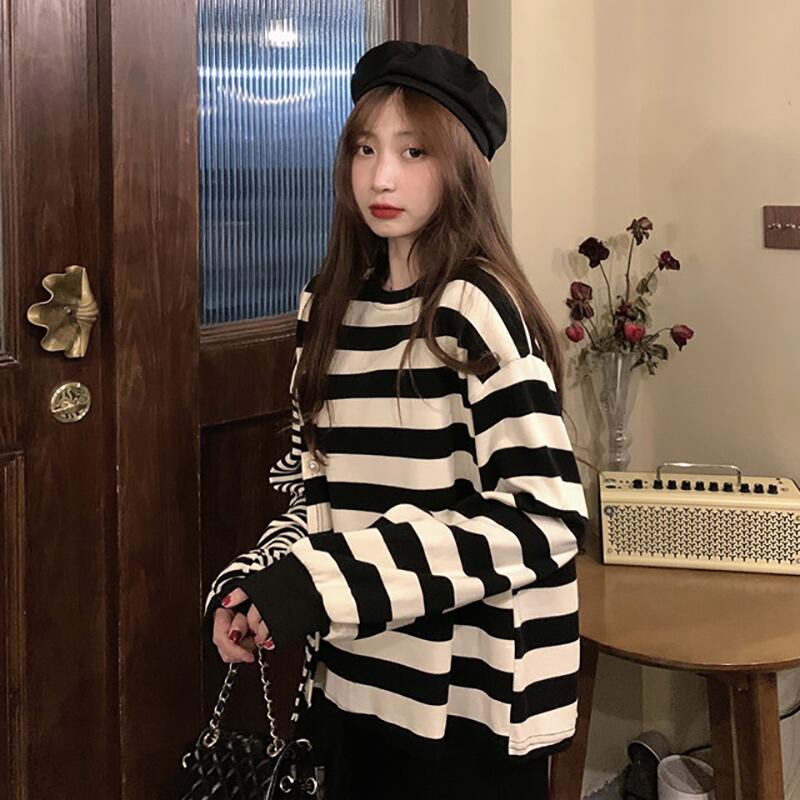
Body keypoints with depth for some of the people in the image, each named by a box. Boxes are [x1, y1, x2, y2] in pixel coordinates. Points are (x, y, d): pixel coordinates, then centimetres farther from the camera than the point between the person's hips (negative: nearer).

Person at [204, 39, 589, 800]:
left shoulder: (475, 310, -15)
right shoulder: (328, 306, 5)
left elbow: (543, 516, -20)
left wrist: (325, 583, -21)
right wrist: (251, 586, -6)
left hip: (468, 700, -6)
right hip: (355, 684, 6)